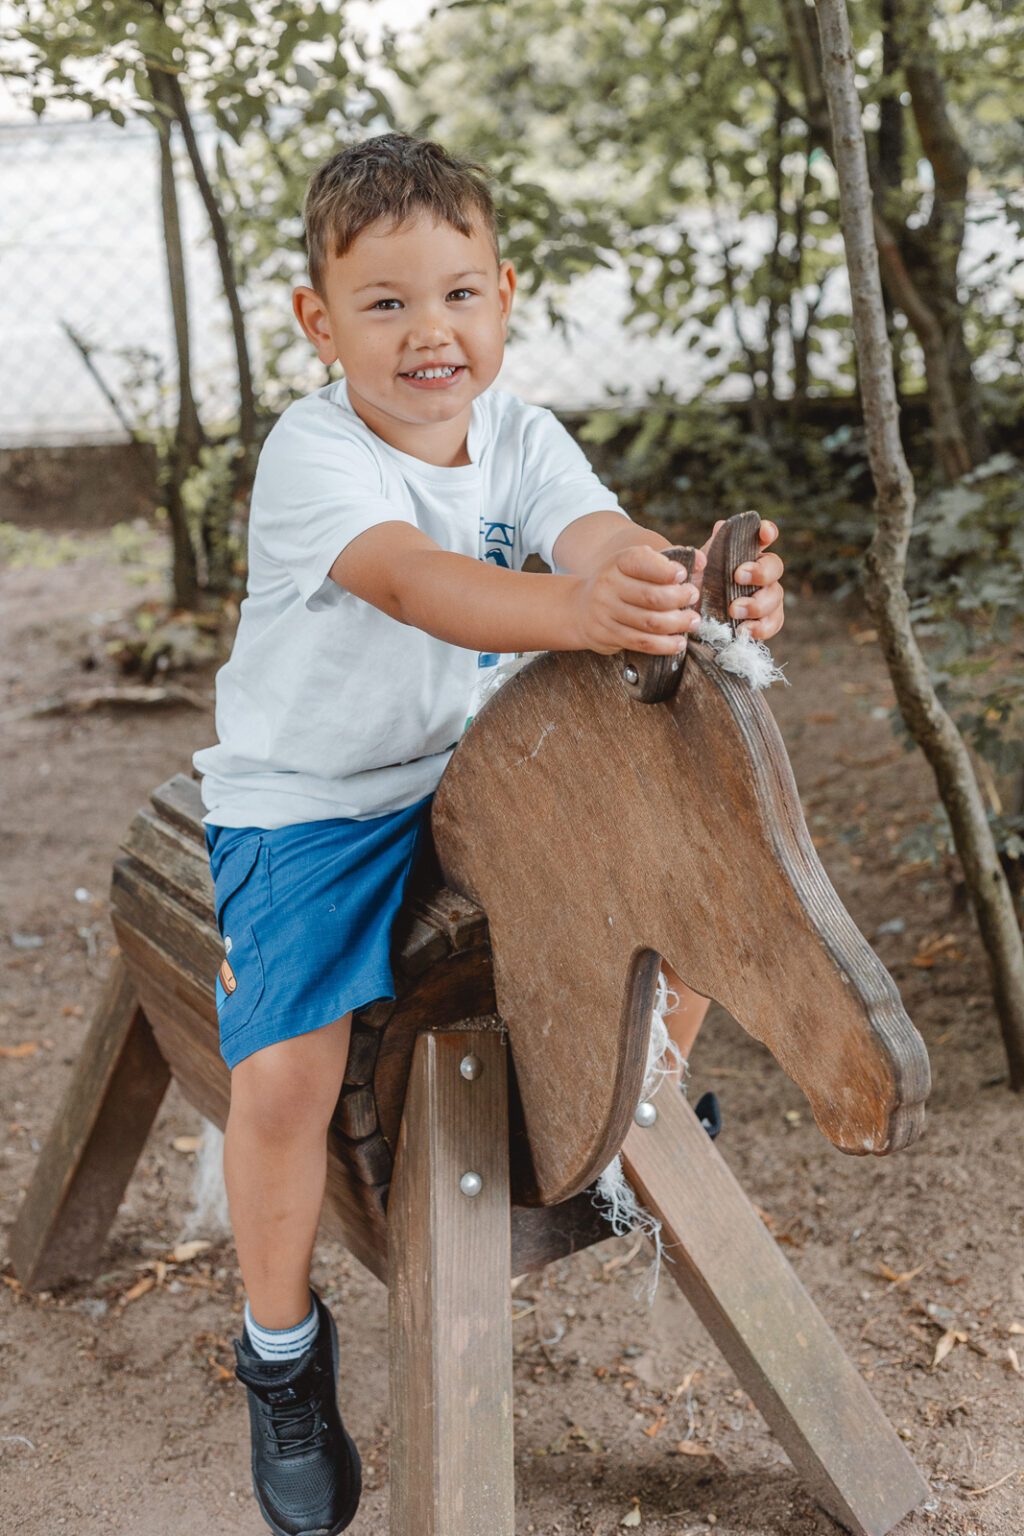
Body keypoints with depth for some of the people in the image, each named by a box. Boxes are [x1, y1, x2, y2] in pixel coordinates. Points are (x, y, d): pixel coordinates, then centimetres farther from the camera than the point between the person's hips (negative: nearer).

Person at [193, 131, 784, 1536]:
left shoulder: (518, 436, -5)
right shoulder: (313, 455, -21)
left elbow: (601, 535, -24)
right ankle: (283, 1344, 8)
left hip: (479, 773, 5)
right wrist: (573, 609, -61)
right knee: (284, 1076, -22)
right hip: (307, 802, -5)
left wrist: (702, 585, -49)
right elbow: (409, 578, -42)